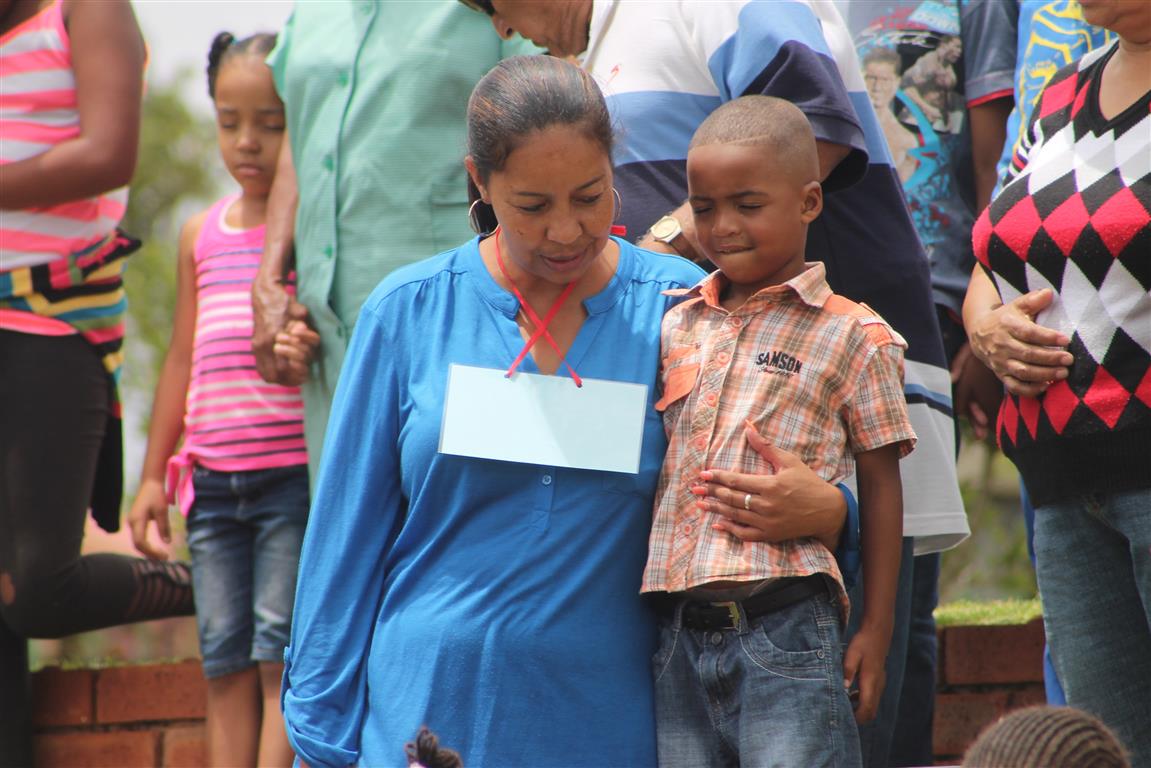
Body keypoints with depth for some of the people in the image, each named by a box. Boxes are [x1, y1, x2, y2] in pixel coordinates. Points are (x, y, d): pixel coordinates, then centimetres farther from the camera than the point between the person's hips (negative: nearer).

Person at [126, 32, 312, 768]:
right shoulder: (202, 233, 14)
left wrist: (304, 344, -29)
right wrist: (155, 475, 19)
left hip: (295, 476, -5)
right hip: (212, 479, 5)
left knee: (281, 657, -7)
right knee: (226, 662, 6)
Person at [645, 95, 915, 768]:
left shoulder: (851, 336, 2)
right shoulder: (676, 327, 14)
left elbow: (880, 486, 4)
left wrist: (877, 629, 1)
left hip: (788, 630, -5)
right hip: (681, 631, 5)